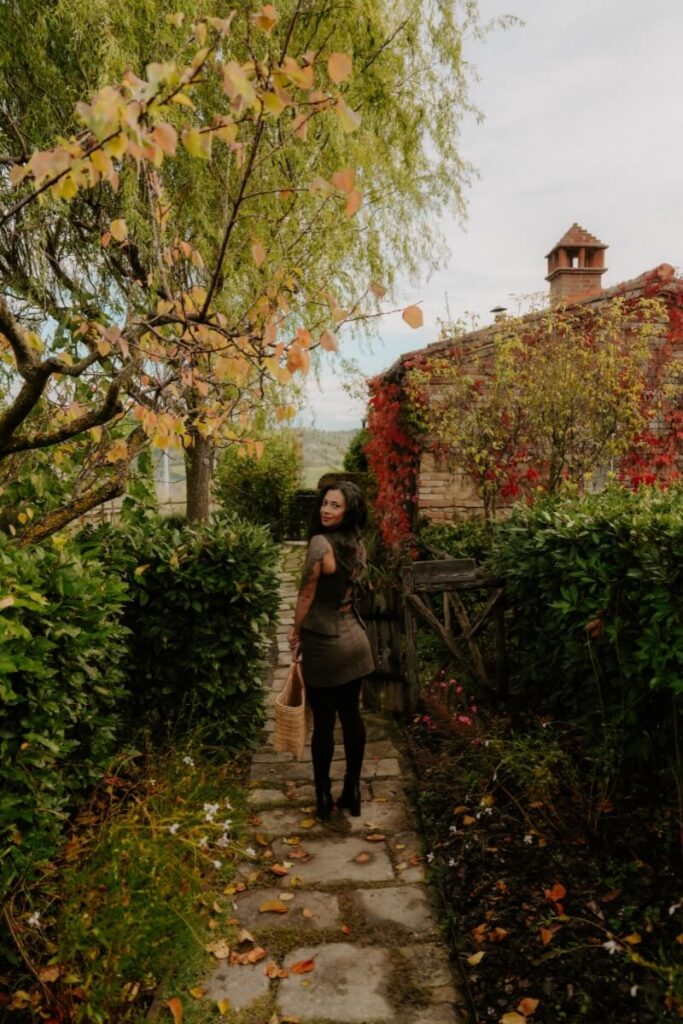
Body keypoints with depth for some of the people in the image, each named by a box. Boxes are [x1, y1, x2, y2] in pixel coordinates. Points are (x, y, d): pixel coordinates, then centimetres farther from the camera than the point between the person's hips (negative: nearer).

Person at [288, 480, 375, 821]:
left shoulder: (320, 542, -20)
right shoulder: (358, 544, 4)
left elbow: (307, 594, -14)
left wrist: (296, 633, 2)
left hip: (324, 646, -7)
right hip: (354, 640, 7)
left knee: (323, 722, 6)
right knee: (351, 716, 14)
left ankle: (323, 797, 18)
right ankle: (352, 791, 25)